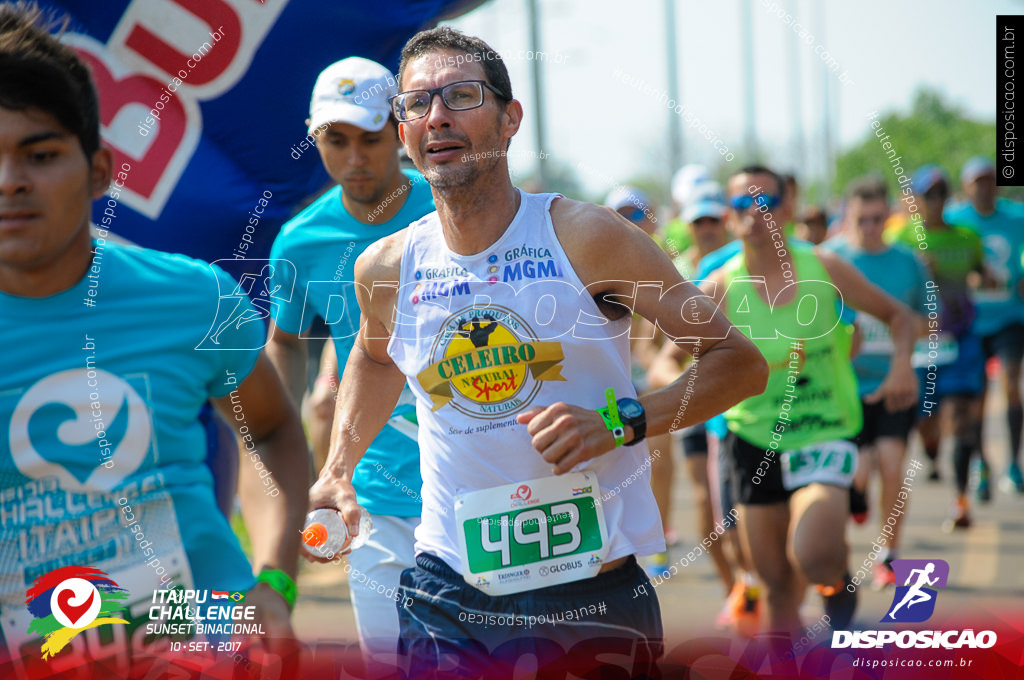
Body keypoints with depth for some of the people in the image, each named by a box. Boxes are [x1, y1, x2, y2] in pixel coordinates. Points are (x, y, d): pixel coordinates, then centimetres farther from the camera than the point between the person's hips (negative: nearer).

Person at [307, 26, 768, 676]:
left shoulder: (585, 238, -9)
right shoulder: (385, 269, 1)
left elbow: (741, 362, -7)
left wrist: (619, 423, -19)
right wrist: (337, 471, 16)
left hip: (594, 591, -2)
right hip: (448, 592, 2)